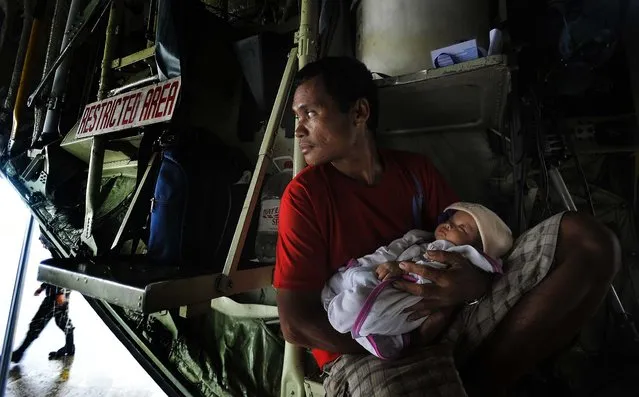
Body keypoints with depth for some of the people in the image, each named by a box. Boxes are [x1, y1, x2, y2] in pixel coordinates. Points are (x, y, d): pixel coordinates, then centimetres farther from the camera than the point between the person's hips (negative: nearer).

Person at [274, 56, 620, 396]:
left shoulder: (415, 169, 8)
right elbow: (295, 324, -11)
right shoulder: (305, 194, -6)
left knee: (585, 239, -9)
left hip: (450, 321, 6)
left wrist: (475, 283, -15)